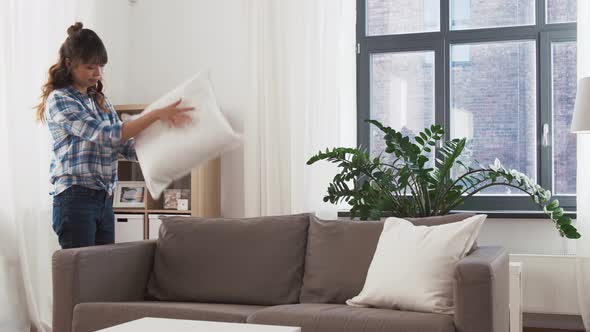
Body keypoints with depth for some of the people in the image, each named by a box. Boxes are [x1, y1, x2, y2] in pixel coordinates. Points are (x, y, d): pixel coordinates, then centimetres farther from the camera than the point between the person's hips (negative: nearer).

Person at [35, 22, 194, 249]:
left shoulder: (100, 100, 14)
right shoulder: (59, 100, -9)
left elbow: (125, 146, 12)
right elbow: (107, 135, -19)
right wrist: (156, 114, -21)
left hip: (104, 199, 7)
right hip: (75, 199, -7)